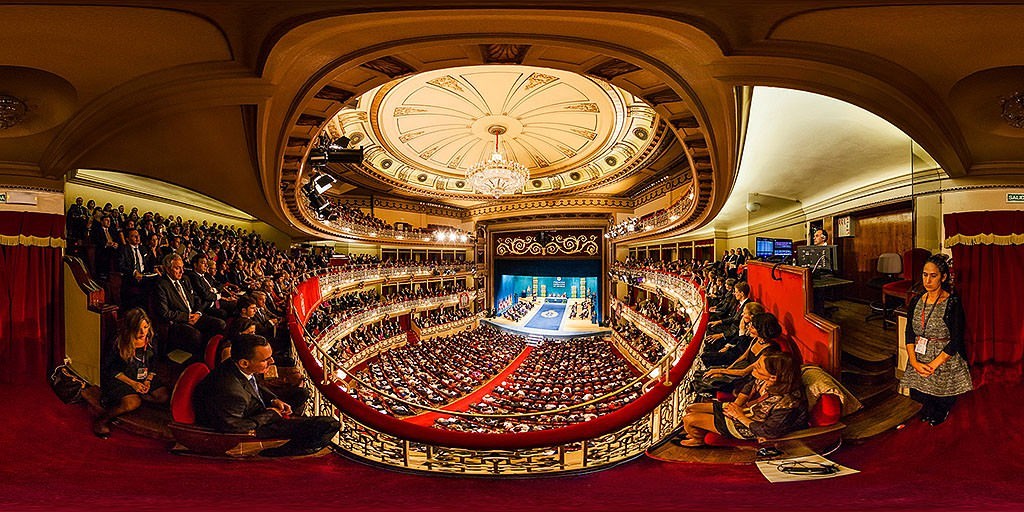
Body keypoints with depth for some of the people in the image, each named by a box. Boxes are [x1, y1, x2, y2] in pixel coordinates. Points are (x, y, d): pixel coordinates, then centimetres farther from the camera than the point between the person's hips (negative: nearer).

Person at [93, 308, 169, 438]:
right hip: (121, 378, -5)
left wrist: (148, 381, -9)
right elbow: (112, 370, -10)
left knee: (164, 396, -17)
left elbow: (153, 365, 8)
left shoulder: (150, 340, -3)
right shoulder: (120, 342, -17)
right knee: (132, 403, -31)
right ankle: (102, 420, -10)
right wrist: (133, 383, -17)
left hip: (144, 378, 5)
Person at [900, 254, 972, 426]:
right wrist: (914, 361, -12)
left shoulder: (953, 303, -12)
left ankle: (942, 409, 29)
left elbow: (956, 341, -15)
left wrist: (933, 365, -20)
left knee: (942, 402, -5)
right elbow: (909, 334, 2)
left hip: (945, 360, -4)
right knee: (917, 396, -3)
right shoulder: (916, 301, 4)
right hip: (919, 360, 4)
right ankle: (929, 405, 30)